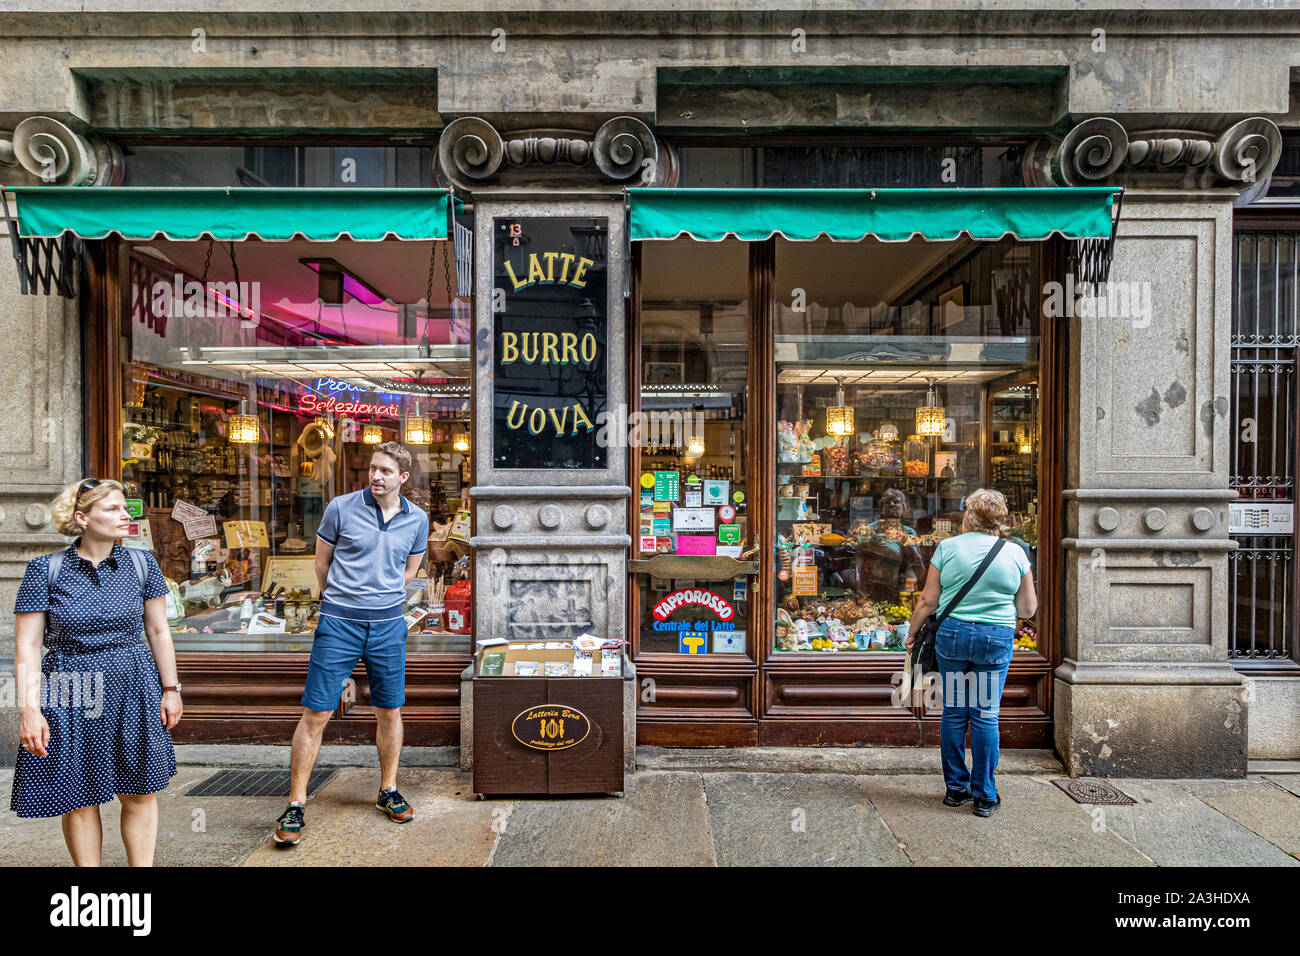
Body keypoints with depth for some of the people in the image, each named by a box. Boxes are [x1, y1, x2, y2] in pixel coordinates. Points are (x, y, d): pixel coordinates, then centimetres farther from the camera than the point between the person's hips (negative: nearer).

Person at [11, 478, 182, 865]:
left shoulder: (142, 564, 0)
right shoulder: (45, 570, -5)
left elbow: (159, 631, 5)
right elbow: (27, 646, -4)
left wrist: (170, 689, 5)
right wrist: (28, 709, -10)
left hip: (134, 688, 1)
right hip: (71, 694, -1)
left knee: (139, 793, 7)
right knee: (80, 798, 10)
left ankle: (143, 867, 22)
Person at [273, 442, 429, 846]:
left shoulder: (417, 520, 2)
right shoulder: (341, 508, -5)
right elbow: (322, 562, 8)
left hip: (388, 624, 2)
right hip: (338, 624, -2)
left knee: (390, 710, 11)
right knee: (315, 713, 0)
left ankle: (388, 791, 30)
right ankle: (295, 806, 16)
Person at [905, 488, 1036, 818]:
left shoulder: (947, 547, -3)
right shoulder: (1015, 554, 0)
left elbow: (928, 600, -2)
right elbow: (1028, 609, 7)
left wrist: (912, 631, 11)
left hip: (951, 634, 0)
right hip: (996, 639, 0)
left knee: (954, 712, 10)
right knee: (986, 715, 8)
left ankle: (955, 788, 22)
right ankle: (984, 796, 16)